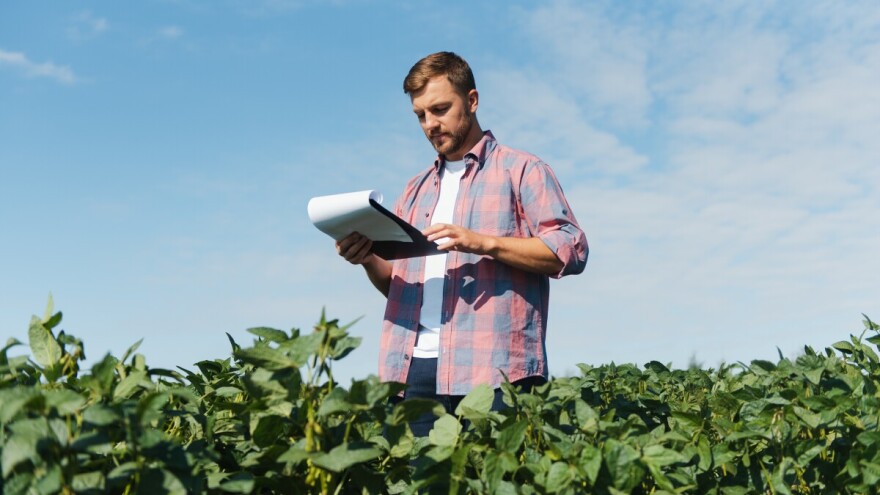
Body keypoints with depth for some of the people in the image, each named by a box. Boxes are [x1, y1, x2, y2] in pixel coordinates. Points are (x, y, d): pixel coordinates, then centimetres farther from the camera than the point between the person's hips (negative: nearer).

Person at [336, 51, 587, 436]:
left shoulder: (521, 170, 6)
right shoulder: (416, 190, 24)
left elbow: (571, 251, -5)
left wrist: (483, 242, -16)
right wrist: (369, 260, 2)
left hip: (490, 367, -5)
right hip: (414, 367, 5)